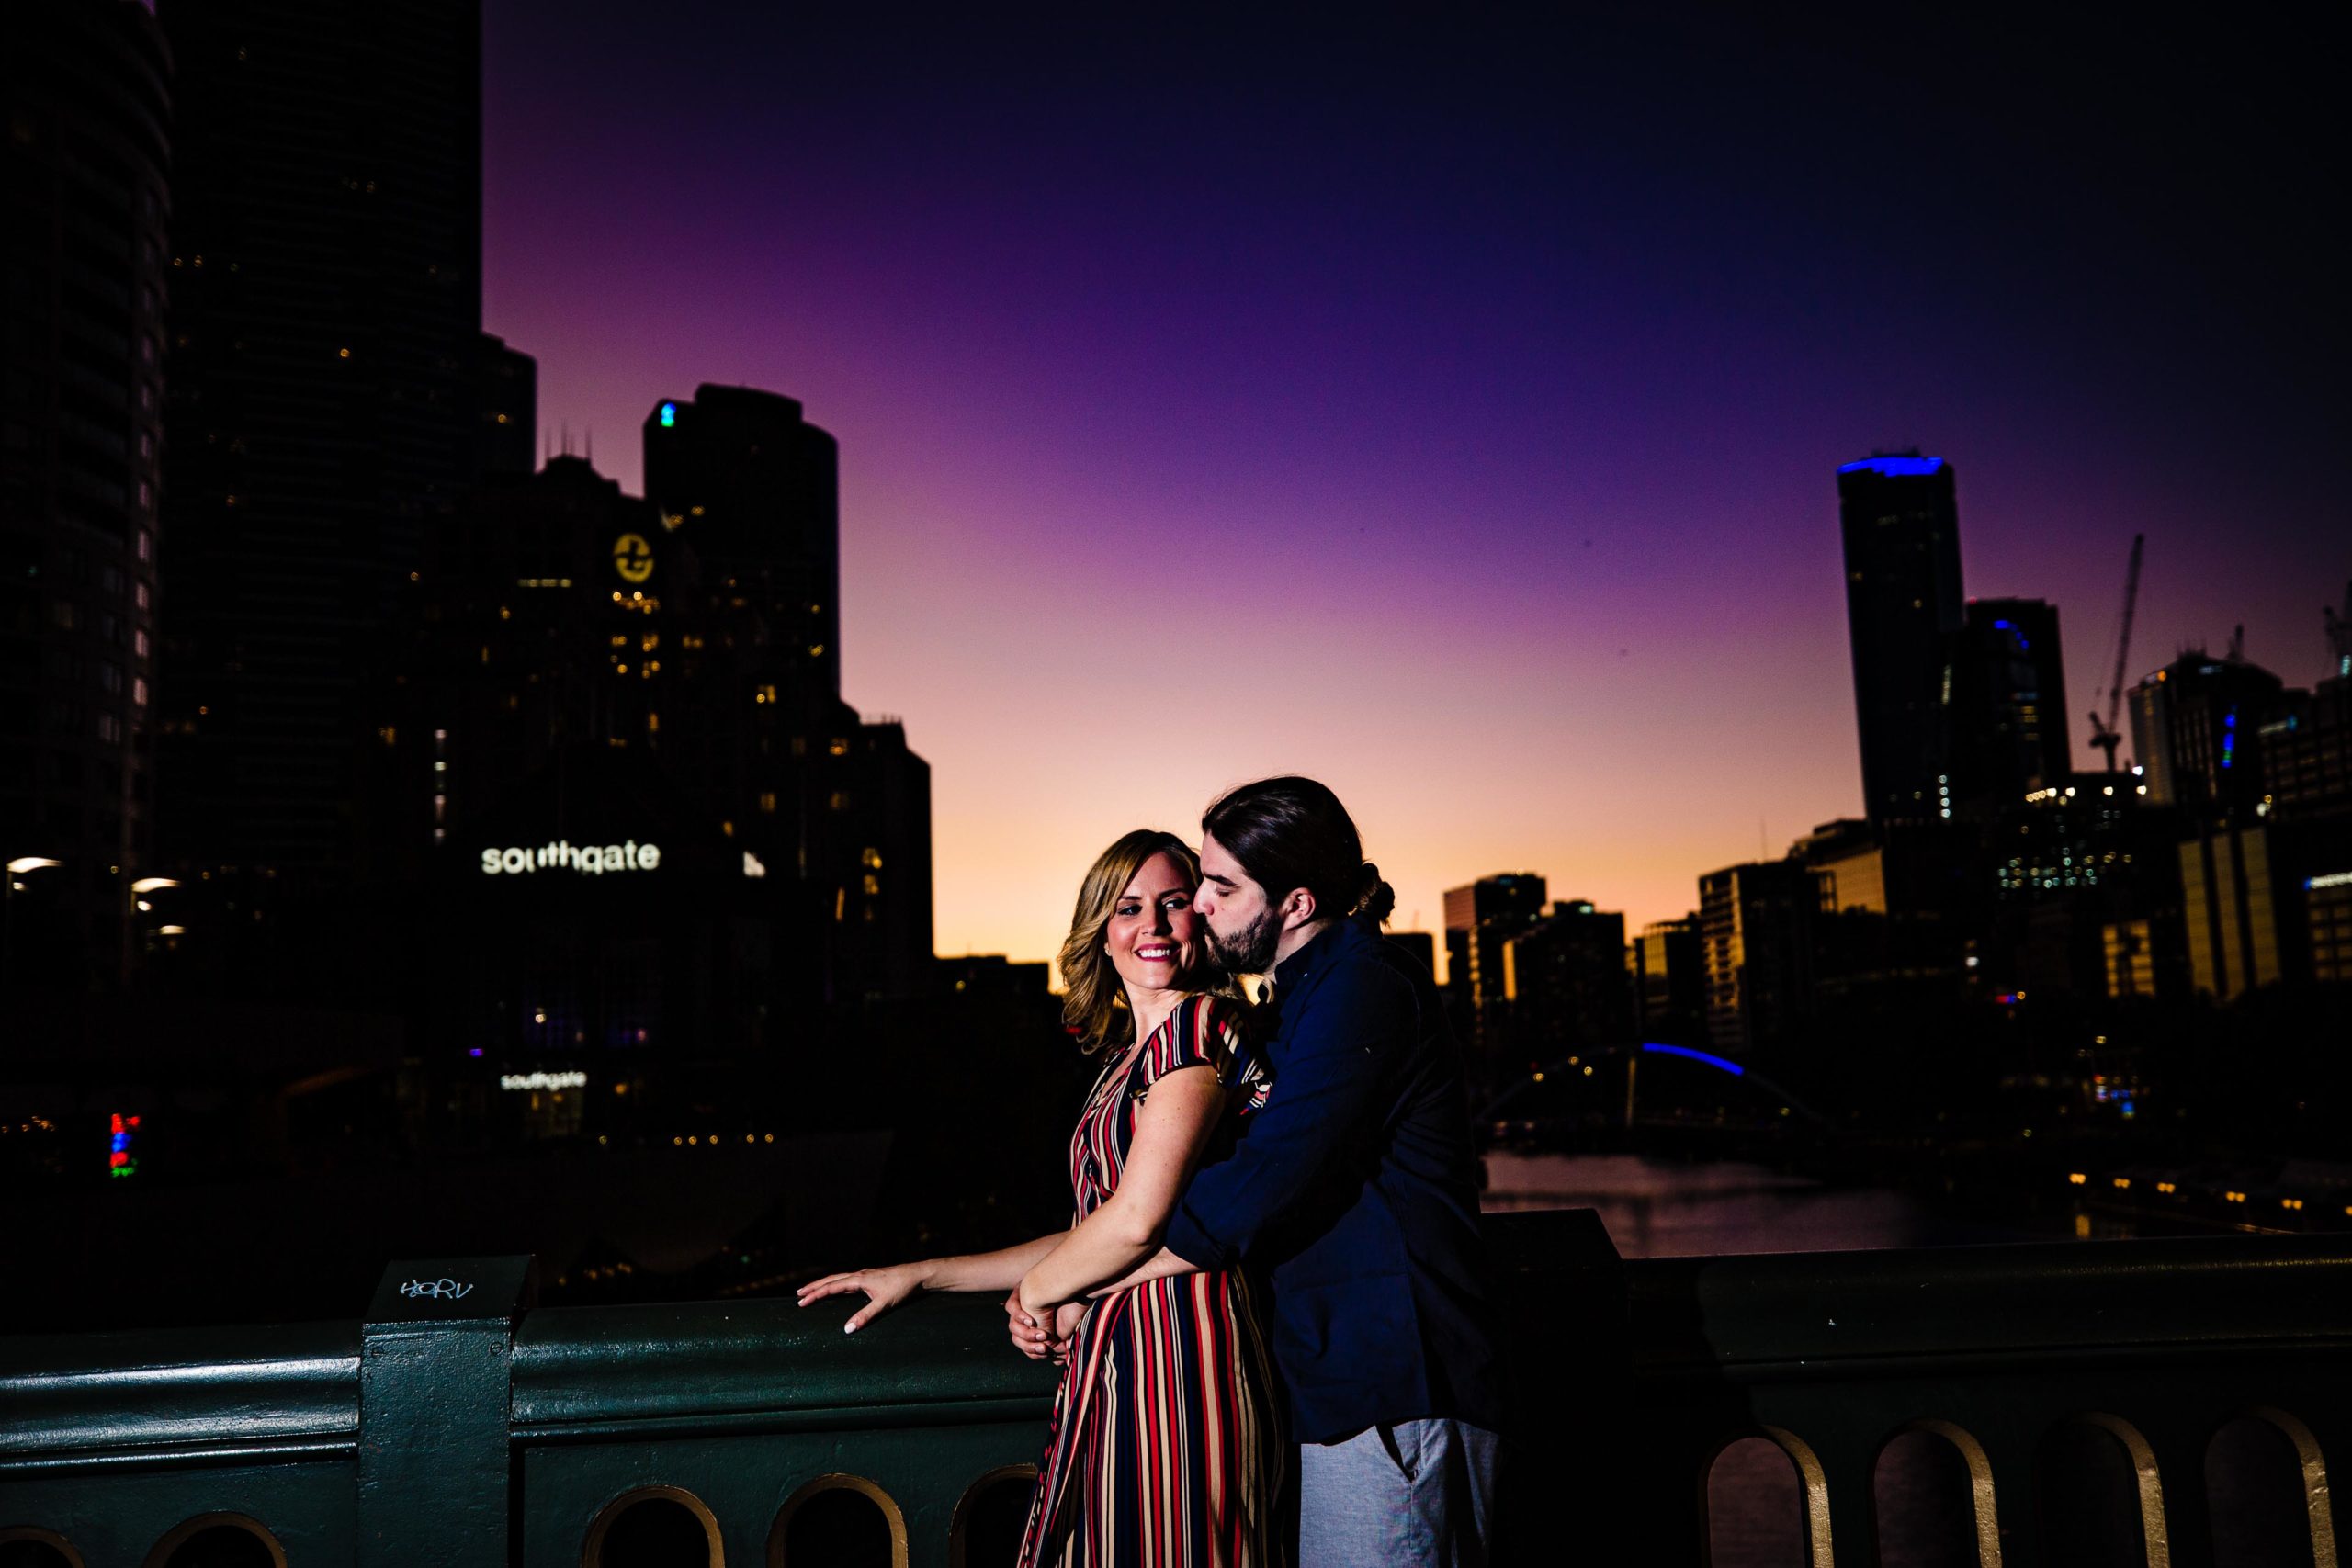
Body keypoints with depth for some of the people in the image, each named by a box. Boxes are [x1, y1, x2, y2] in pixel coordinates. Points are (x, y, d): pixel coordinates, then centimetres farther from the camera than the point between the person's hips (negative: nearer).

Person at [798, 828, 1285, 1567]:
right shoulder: (1124, 1058, 18)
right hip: (1114, 1370, 8)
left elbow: (1137, 1221, -16)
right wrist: (919, 1276, 21)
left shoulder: (1197, 1023, -9)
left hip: (1176, 1360, -8)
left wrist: (1035, 1290, 2)